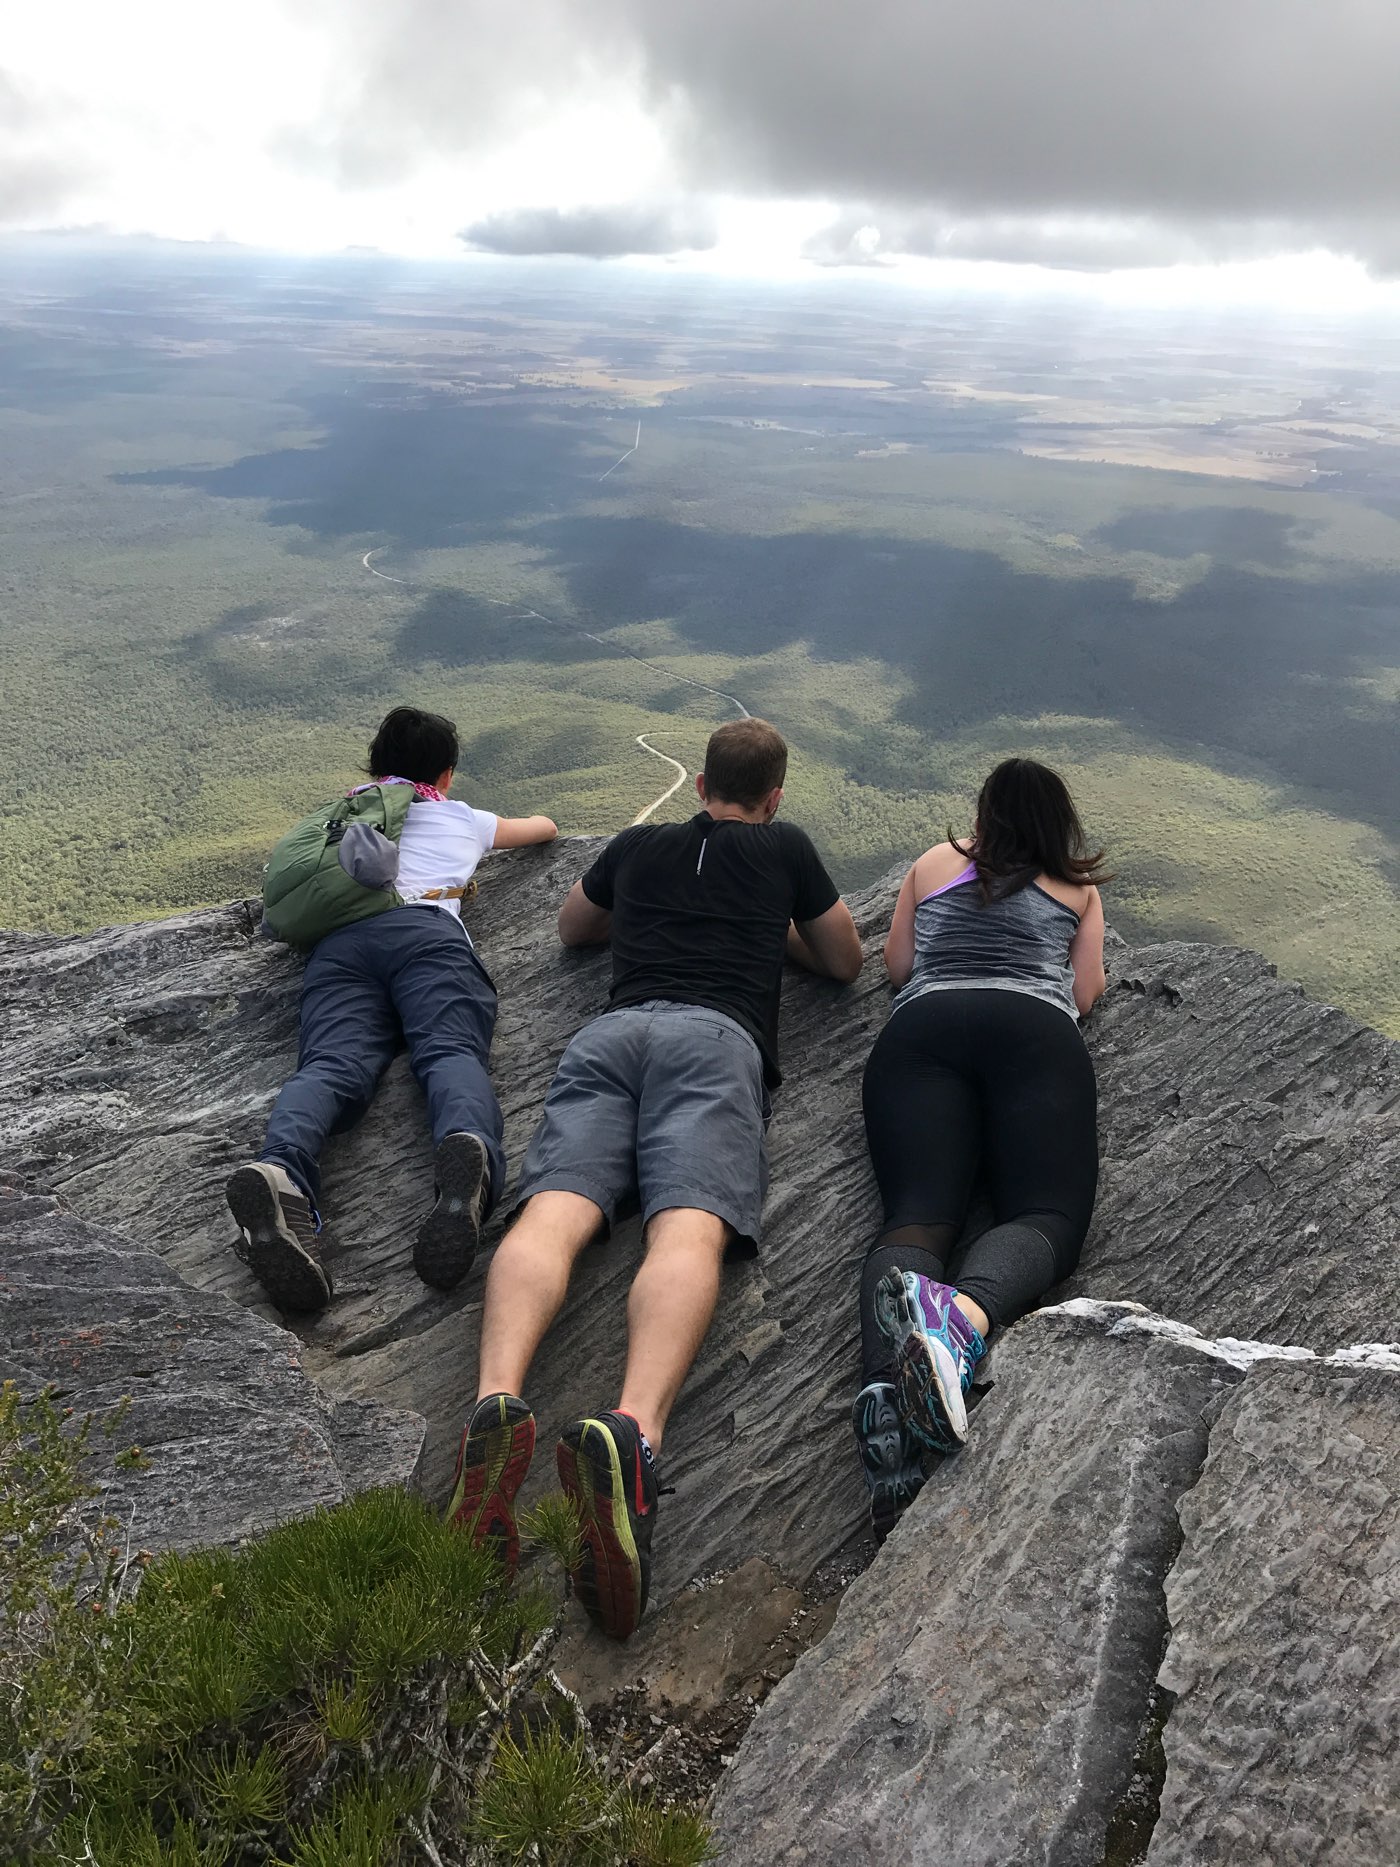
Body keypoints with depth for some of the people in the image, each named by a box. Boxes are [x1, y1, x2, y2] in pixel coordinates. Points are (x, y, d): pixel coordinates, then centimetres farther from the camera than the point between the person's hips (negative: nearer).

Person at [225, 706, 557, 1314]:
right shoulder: (463, 817, 35)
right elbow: (545, 827, 55)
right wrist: (503, 827, 78)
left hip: (339, 938, 2)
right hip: (428, 928, -2)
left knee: (332, 1062, -20)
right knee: (450, 1051, -24)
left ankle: (281, 1167, -54)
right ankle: (470, 1153, -59)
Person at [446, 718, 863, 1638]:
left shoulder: (639, 845, 34)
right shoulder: (786, 847, 27)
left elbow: (573, 928, 51)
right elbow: (848, 961, 36)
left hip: (611, 1032, 3)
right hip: (717, 1037, -2)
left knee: (553, 1215, -18)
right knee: (689, 1229, -25)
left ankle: (497, 1400, -48)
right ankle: (633, 1432, -53)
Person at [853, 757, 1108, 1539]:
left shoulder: (935, 862, 31)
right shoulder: (1080, 888, 28)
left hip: (922, 1029, 1)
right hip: (1036, 1031, -1)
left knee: (917, 1215, -16)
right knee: (1046, 1218, -13)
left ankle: (890, 1385, -48)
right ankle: (964, 1318, -50)